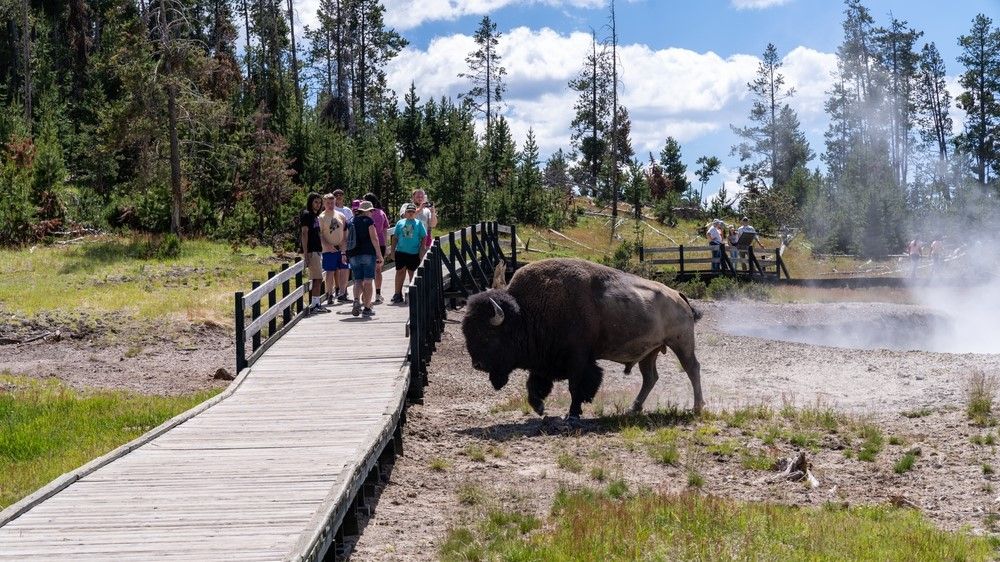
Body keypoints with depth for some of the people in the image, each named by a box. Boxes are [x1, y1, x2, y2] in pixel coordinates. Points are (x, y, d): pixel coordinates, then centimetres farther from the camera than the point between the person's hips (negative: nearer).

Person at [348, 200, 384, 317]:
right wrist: (379, 255, -6)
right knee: (367, 281, 0)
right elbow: (374, 239, -8)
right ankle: (367, 308, 0)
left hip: (354, 255, 4)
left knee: (358, 281, 9)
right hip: (368, 254, -4)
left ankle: (356, 300, -18)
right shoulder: (368, 221, -2)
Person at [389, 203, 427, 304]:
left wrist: (421, 251, -2)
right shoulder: (400, 223, 7)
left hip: (414, 253, -1)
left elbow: (423, 238, 4)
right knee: (400, 272, 2)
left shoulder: (418, 223, 3)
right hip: (401, 252, 1)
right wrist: (393, 250, 5)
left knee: (412, 273, 6)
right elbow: (395, 237, 11)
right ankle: (397, 294, 8)